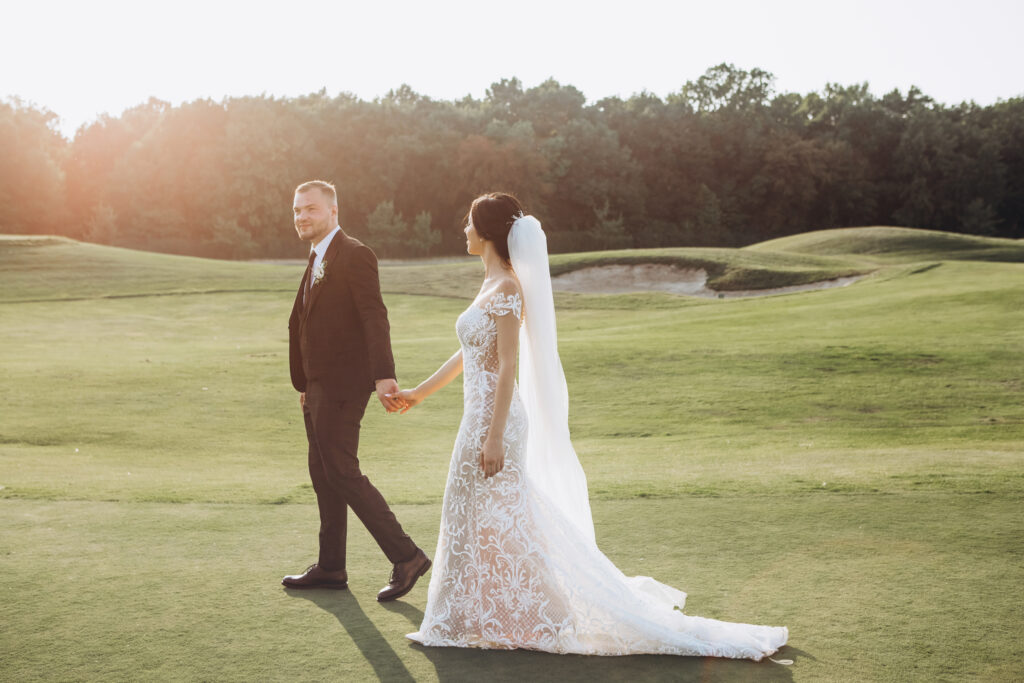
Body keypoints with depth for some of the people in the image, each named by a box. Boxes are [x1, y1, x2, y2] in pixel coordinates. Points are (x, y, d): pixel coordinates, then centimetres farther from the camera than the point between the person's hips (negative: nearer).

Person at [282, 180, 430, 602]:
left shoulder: (354, 256, -12)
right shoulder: (318, 260, 17)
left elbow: (375, 318, -23)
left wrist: (383, 377, -34)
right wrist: (305, 385, 19)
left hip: (341, 386, -10)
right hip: (318, 385, 10)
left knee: (341, 472, -9)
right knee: (322, 473, 14)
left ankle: (405, 556, -2)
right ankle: (330, 568, 24)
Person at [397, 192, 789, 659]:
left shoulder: (506, 290, -17)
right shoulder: (494, 285, 12)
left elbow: (507, 367, -21)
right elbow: (471, 354, 21)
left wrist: (493, 438, -22)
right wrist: (420, 392, 29)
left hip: (494, 420, -10)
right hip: (482, 417, 10)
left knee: (500, 523, -1)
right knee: (485, 521, 17)